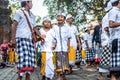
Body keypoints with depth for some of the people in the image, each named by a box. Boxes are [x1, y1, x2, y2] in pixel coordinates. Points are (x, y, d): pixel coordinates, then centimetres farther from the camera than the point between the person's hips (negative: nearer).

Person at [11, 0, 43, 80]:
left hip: (30, 39, 7)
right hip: (21, 38, -7)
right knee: (24, 59, -16)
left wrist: (41, 36, 11)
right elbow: (14, 25, -2)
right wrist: (13, 38, -10)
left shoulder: (32, 15, 23)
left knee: (31, 59, 1)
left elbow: (35, 28, 23)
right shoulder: (19, 12, 4)